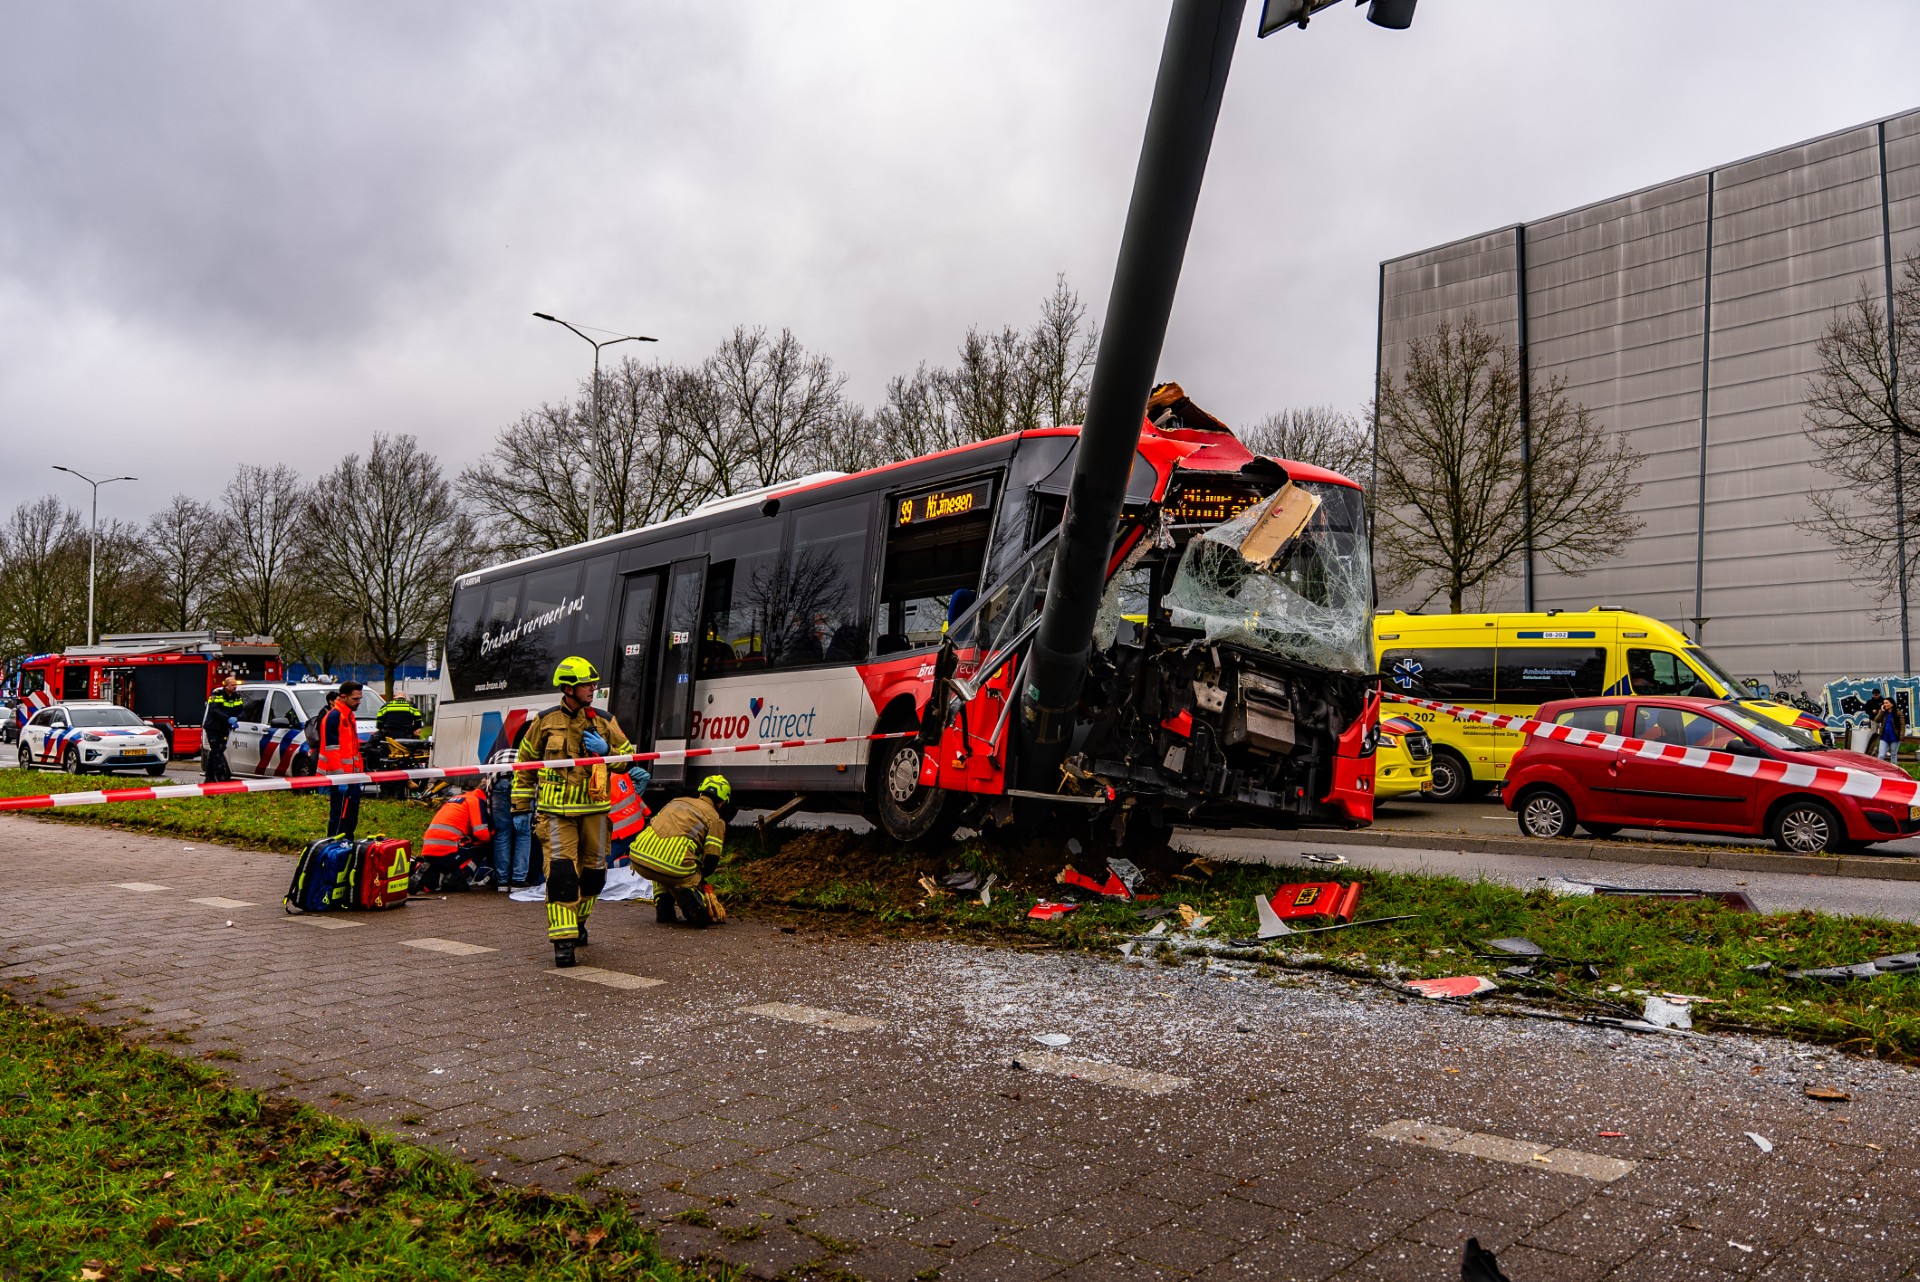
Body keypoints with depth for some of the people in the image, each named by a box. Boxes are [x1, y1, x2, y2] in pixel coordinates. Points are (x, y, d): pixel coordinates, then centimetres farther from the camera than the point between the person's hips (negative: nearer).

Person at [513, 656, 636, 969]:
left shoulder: (604, 722, 4)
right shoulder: (545, 722, 1)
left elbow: (627, 759, 9)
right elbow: (524, 764, 11)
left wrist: (606, 751, -12)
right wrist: (521, 807, 10)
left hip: (594, 808, 3)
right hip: (556, 808, -3)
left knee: (593, 870, 11)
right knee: (561, 870, -13)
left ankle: (577, 921, 35)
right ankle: (562, 938, -11)